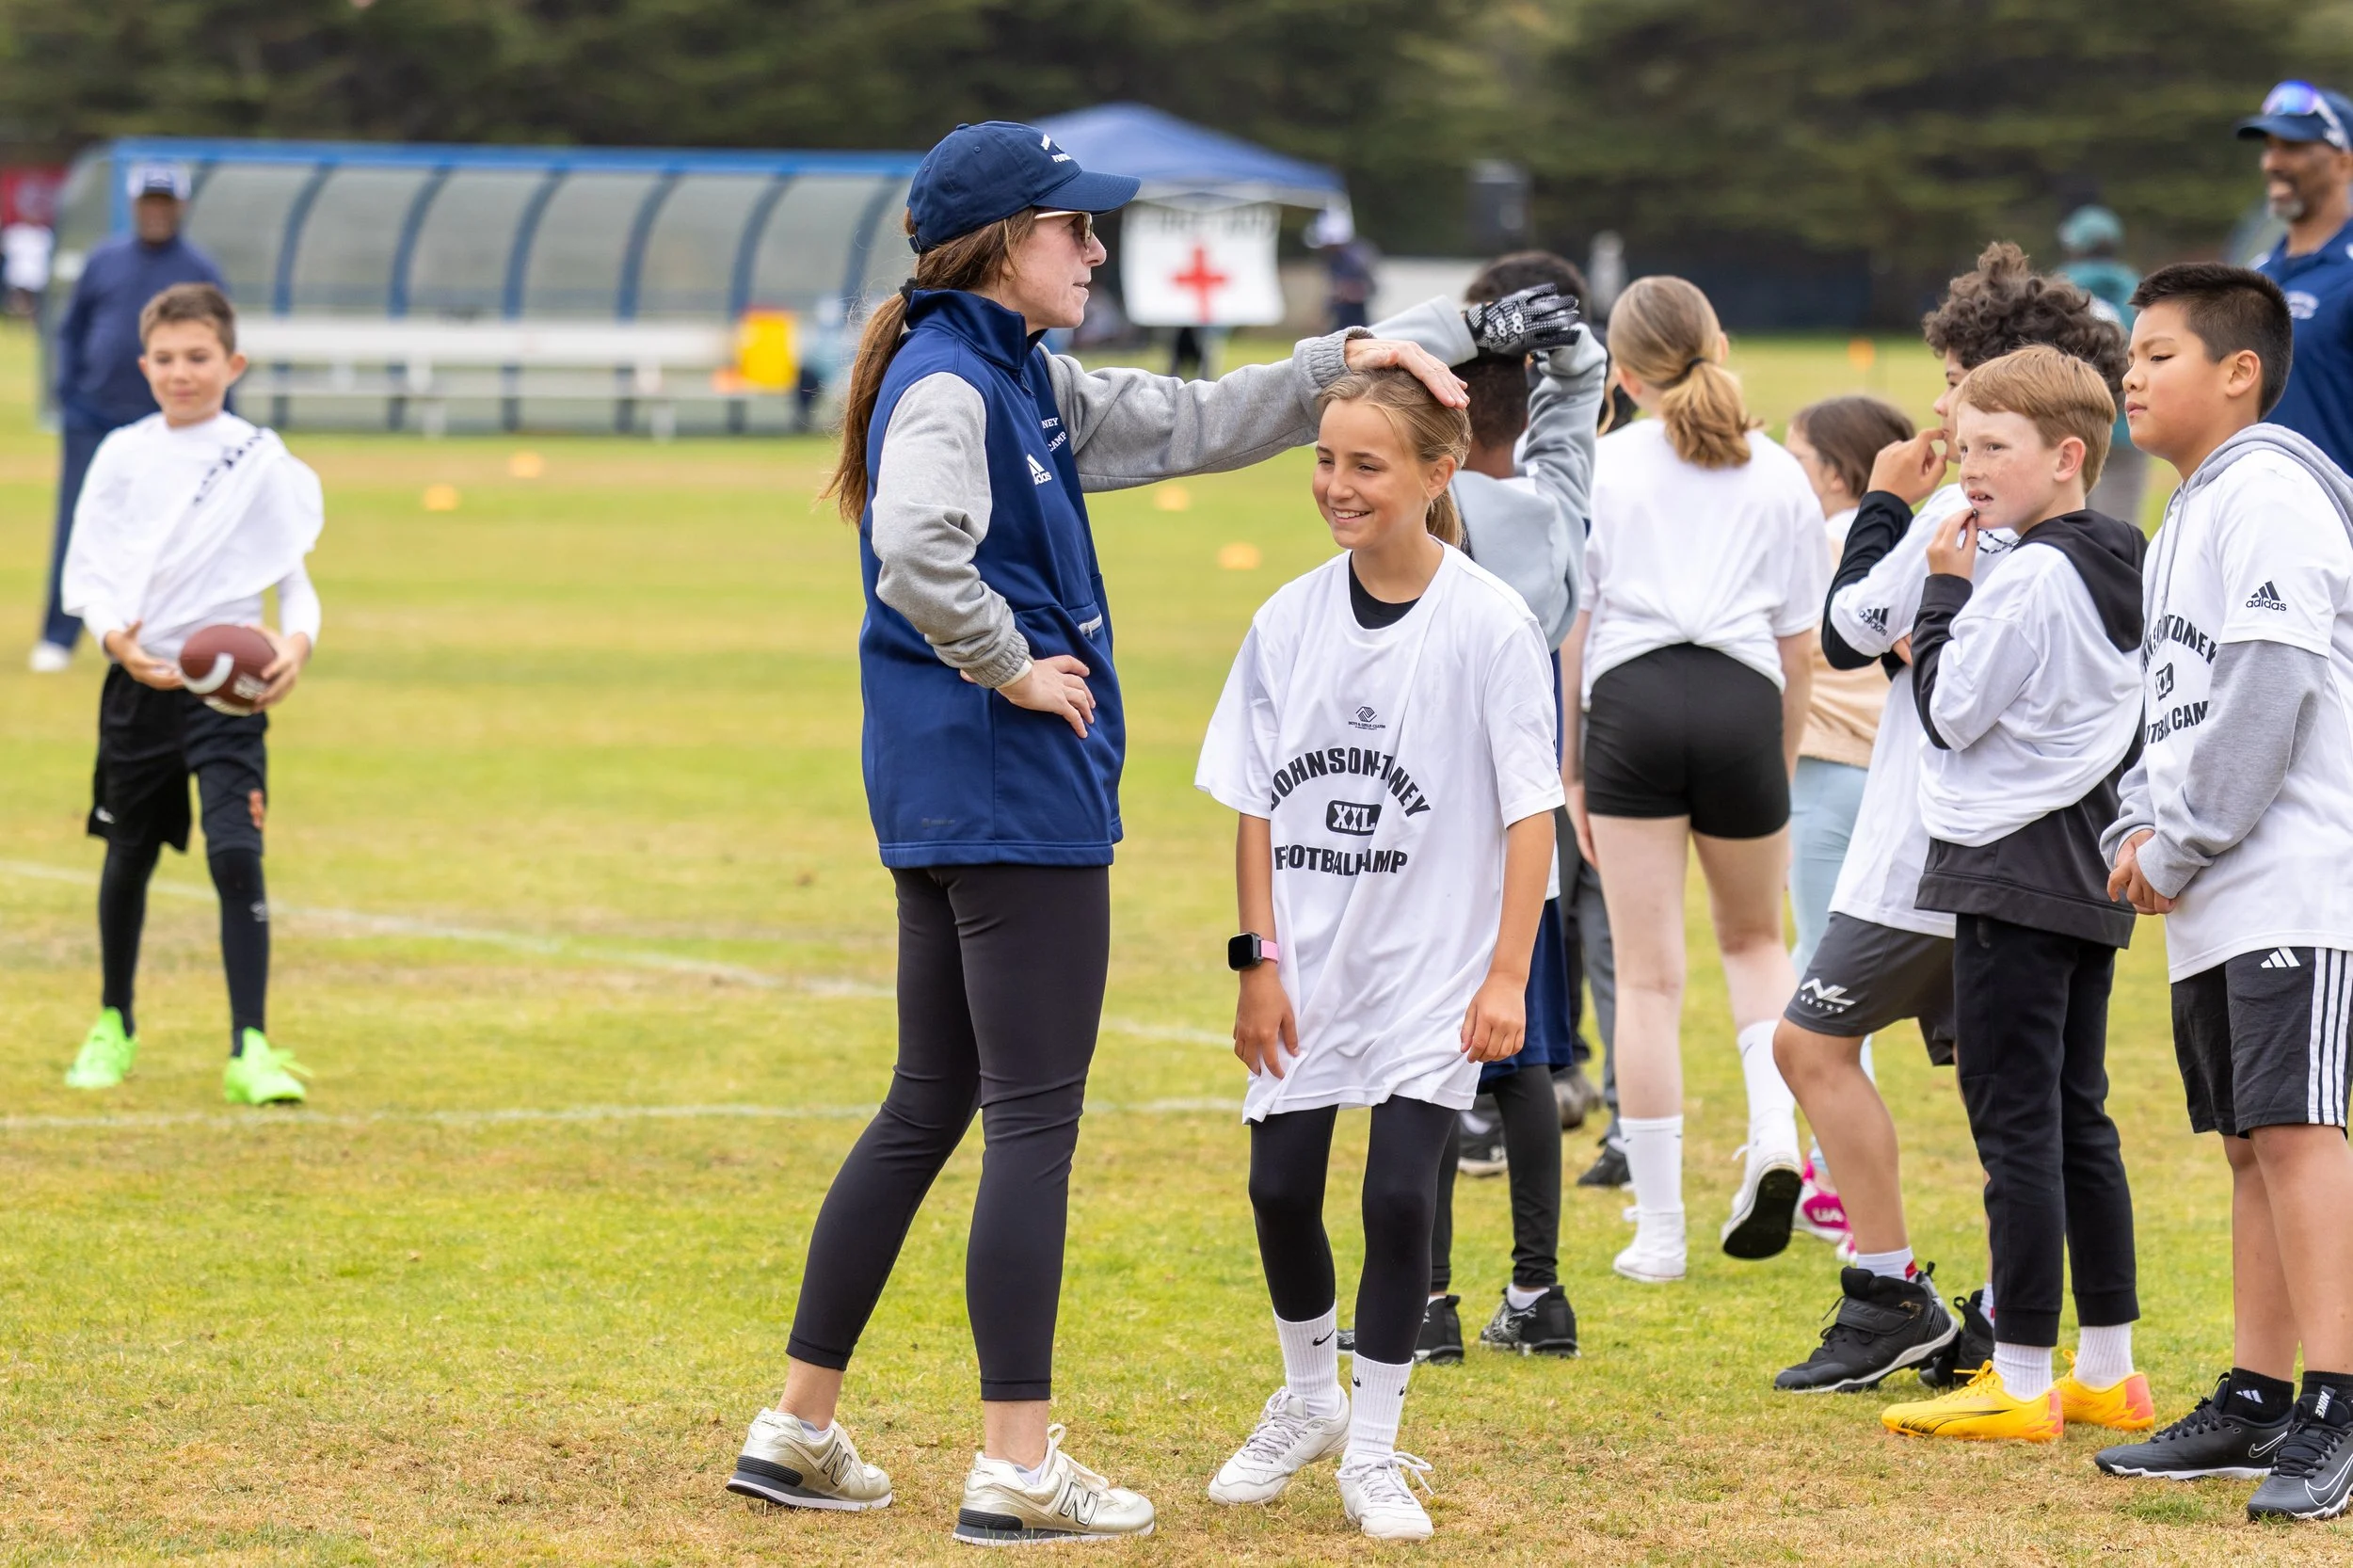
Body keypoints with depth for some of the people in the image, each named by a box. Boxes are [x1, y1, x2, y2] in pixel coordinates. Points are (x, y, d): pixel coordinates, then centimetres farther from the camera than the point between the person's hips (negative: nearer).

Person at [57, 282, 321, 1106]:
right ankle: (114, 1025, 34)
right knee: (129, 855, 14)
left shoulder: (260, 460, -2)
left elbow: (294, 572, 1)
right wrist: (116, 636, -18)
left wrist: (297, 639, -19)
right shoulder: (123, 455, 3)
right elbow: (84, 569, 2)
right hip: (138, 680, 2)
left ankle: (251, 1050, -15)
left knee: (236, 854, -15)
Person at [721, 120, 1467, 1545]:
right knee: (1036, 1115, -6)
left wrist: (1342, 361, 14)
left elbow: (1192, 426, 23)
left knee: (931, 1107, 14)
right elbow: (916, 555, -32)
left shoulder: (1025, 383, 16)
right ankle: (1019, 1467, -4)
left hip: (952, 798, 10)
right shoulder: (945, 386, -15)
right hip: (1013, 798, -10)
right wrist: (1015, 669, -19)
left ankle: (799, 1428, 18)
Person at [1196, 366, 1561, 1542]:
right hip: (1307, 962, 4)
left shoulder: (1489, 624, -12)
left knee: (1400, 1196, -9)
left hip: (1432, 964, -4)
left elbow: (1530, 811, -10)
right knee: (1281, 1188, 6)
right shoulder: (1291, 622, 0)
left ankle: (1373, 1447, 6)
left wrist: (1507, 974, -13)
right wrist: (1260, 959, -1)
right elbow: (1258, 804, 5)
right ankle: (1307, 1400, 30)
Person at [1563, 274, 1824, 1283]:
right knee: (1753, 938, 23)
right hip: (1742, 702, 1)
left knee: (1648, 974, 2)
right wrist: (1780, 767, 23)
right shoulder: (1779, 476, 14)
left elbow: (1571, 629, 7)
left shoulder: (1604, 467, 9)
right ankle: (1776, 1131, -2)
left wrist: (1570, 771, 13)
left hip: (1633, 699, -1)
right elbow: (1799, 646, 14)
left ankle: (1659, 1228, 2)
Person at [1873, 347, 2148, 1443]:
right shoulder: (2121, 573, 12)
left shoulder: (2028, 577, -17)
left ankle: (2022, 1381, -6)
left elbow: (1950, 711, -15)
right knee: (2078, 1120, 14)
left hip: (2010, 875, -9)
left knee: (2015, 1123, -6)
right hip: (2087, 881, 10)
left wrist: (1945, 590, -7)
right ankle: (2108, 1369, 17)